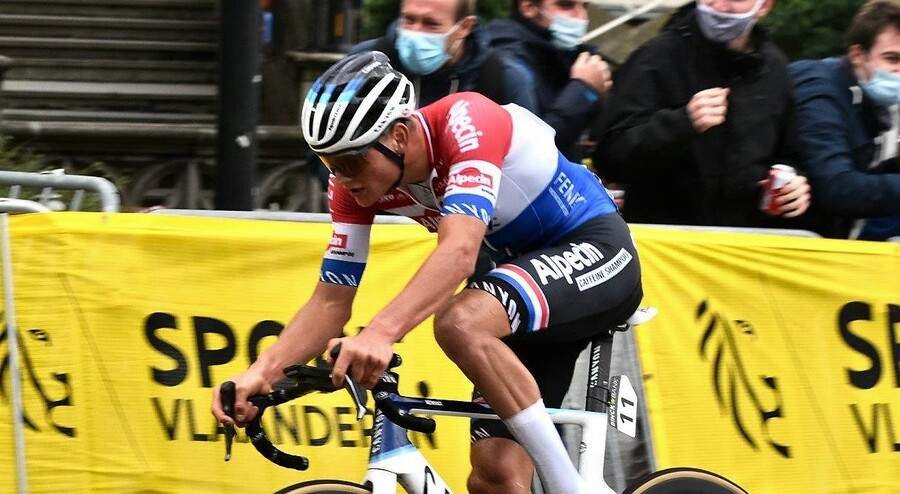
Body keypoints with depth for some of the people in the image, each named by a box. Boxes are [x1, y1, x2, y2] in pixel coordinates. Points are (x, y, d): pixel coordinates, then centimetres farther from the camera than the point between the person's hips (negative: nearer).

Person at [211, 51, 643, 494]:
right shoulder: (356, 180, -8)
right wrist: (261, 372, -21)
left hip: (596, 251, -7)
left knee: (461, 322, -34)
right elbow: (332, 299, -4)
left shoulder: (466, 122, -27)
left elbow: (460, 249, -41)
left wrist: (380, 333, -55)